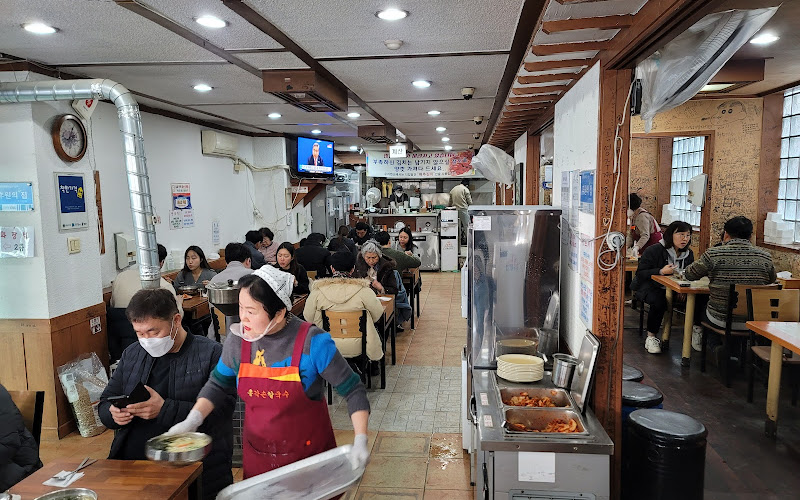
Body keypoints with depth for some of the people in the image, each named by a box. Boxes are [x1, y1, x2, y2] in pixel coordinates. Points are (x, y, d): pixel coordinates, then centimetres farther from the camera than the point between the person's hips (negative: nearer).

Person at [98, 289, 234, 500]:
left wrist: (165, 410, -19)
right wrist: (113, 413, -2)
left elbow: (221, 409, -14)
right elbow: (105, 403, 22)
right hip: (129, 461, 5)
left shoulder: (212, 354, -4)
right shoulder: (132, 354, 16)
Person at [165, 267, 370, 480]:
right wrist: (192, 420, -5)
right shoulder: (238, 339, -9)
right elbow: (218, 384, 9)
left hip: (310, 454, -3)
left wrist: (360, 442, -22)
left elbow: (353, 390, -14)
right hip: (257, 455, 3)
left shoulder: (312, 342, -21)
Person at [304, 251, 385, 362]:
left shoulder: (317, 291, -8)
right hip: (357, 349, -3)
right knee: (377, 331, 27)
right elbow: (377, 315, -2)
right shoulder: (363, 290, -13)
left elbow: (308, 319, 1)